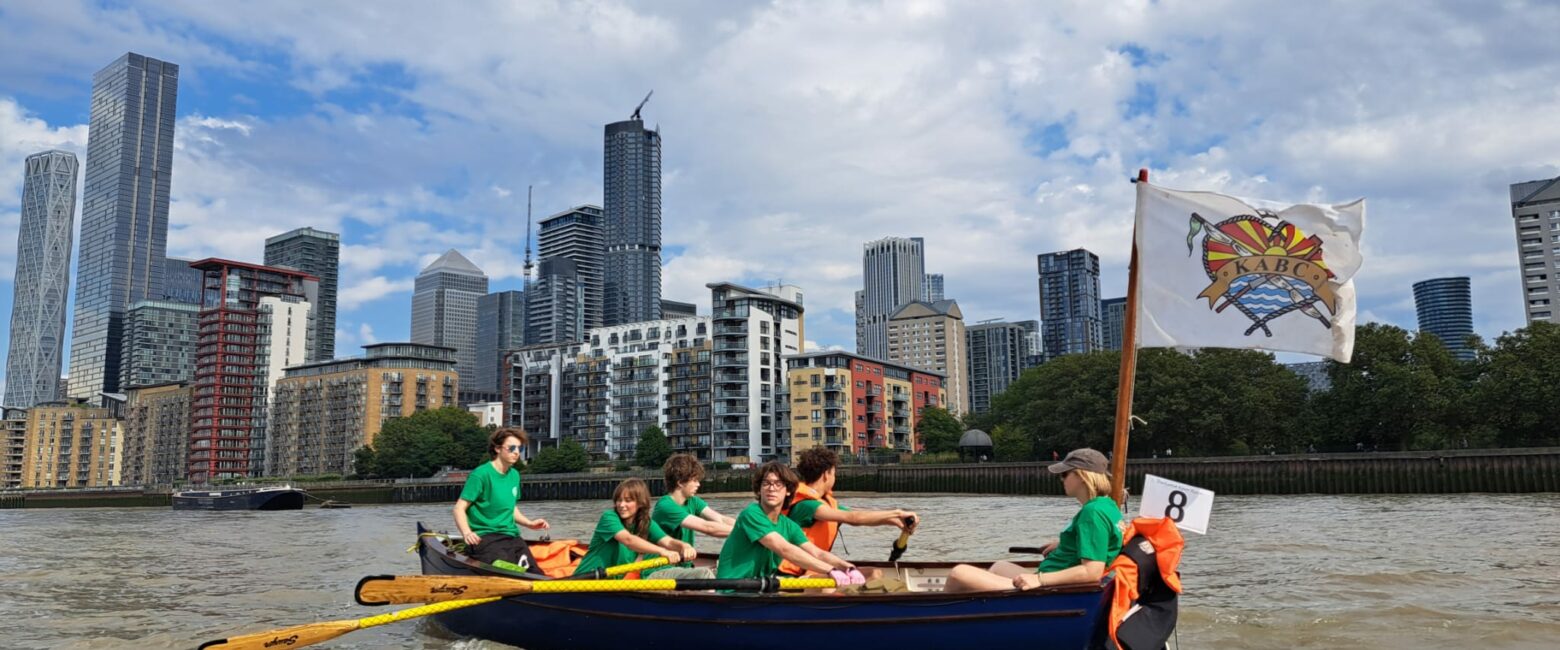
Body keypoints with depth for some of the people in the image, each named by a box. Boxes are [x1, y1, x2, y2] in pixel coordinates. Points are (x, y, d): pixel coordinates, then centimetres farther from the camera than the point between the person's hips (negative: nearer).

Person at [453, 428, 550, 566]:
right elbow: (460, 508, -11)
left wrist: (529, 523, 12)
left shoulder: (514, 475, 15)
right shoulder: (481, 474, -8)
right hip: (485, 538, -6)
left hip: (512, 537, 7)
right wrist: (467, 532, -27)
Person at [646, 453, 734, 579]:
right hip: (657, 572, -9)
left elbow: (721, 519, -6)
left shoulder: (693, 502, 8)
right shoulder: (666, 506, -19)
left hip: (681, 568, 9)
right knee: (704, 574, -30)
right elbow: (707, 527, -26)